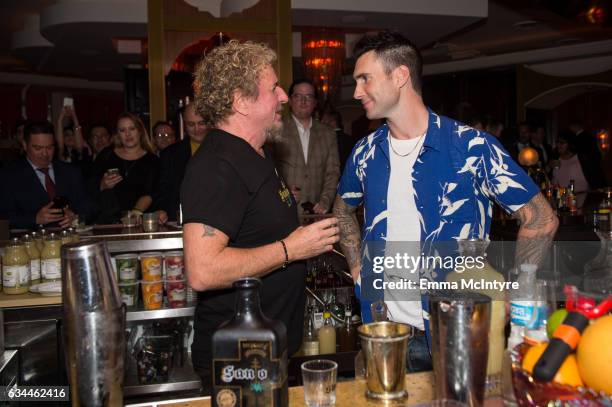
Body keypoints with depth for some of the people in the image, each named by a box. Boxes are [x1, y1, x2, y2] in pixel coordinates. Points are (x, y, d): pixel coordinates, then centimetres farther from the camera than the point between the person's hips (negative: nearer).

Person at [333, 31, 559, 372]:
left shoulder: (471, 147, -13)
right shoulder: (365, 153, 2)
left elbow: (541, 219, -7)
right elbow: (344, 209, 21)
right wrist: (358, 269, 9)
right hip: (382, 328, 4)